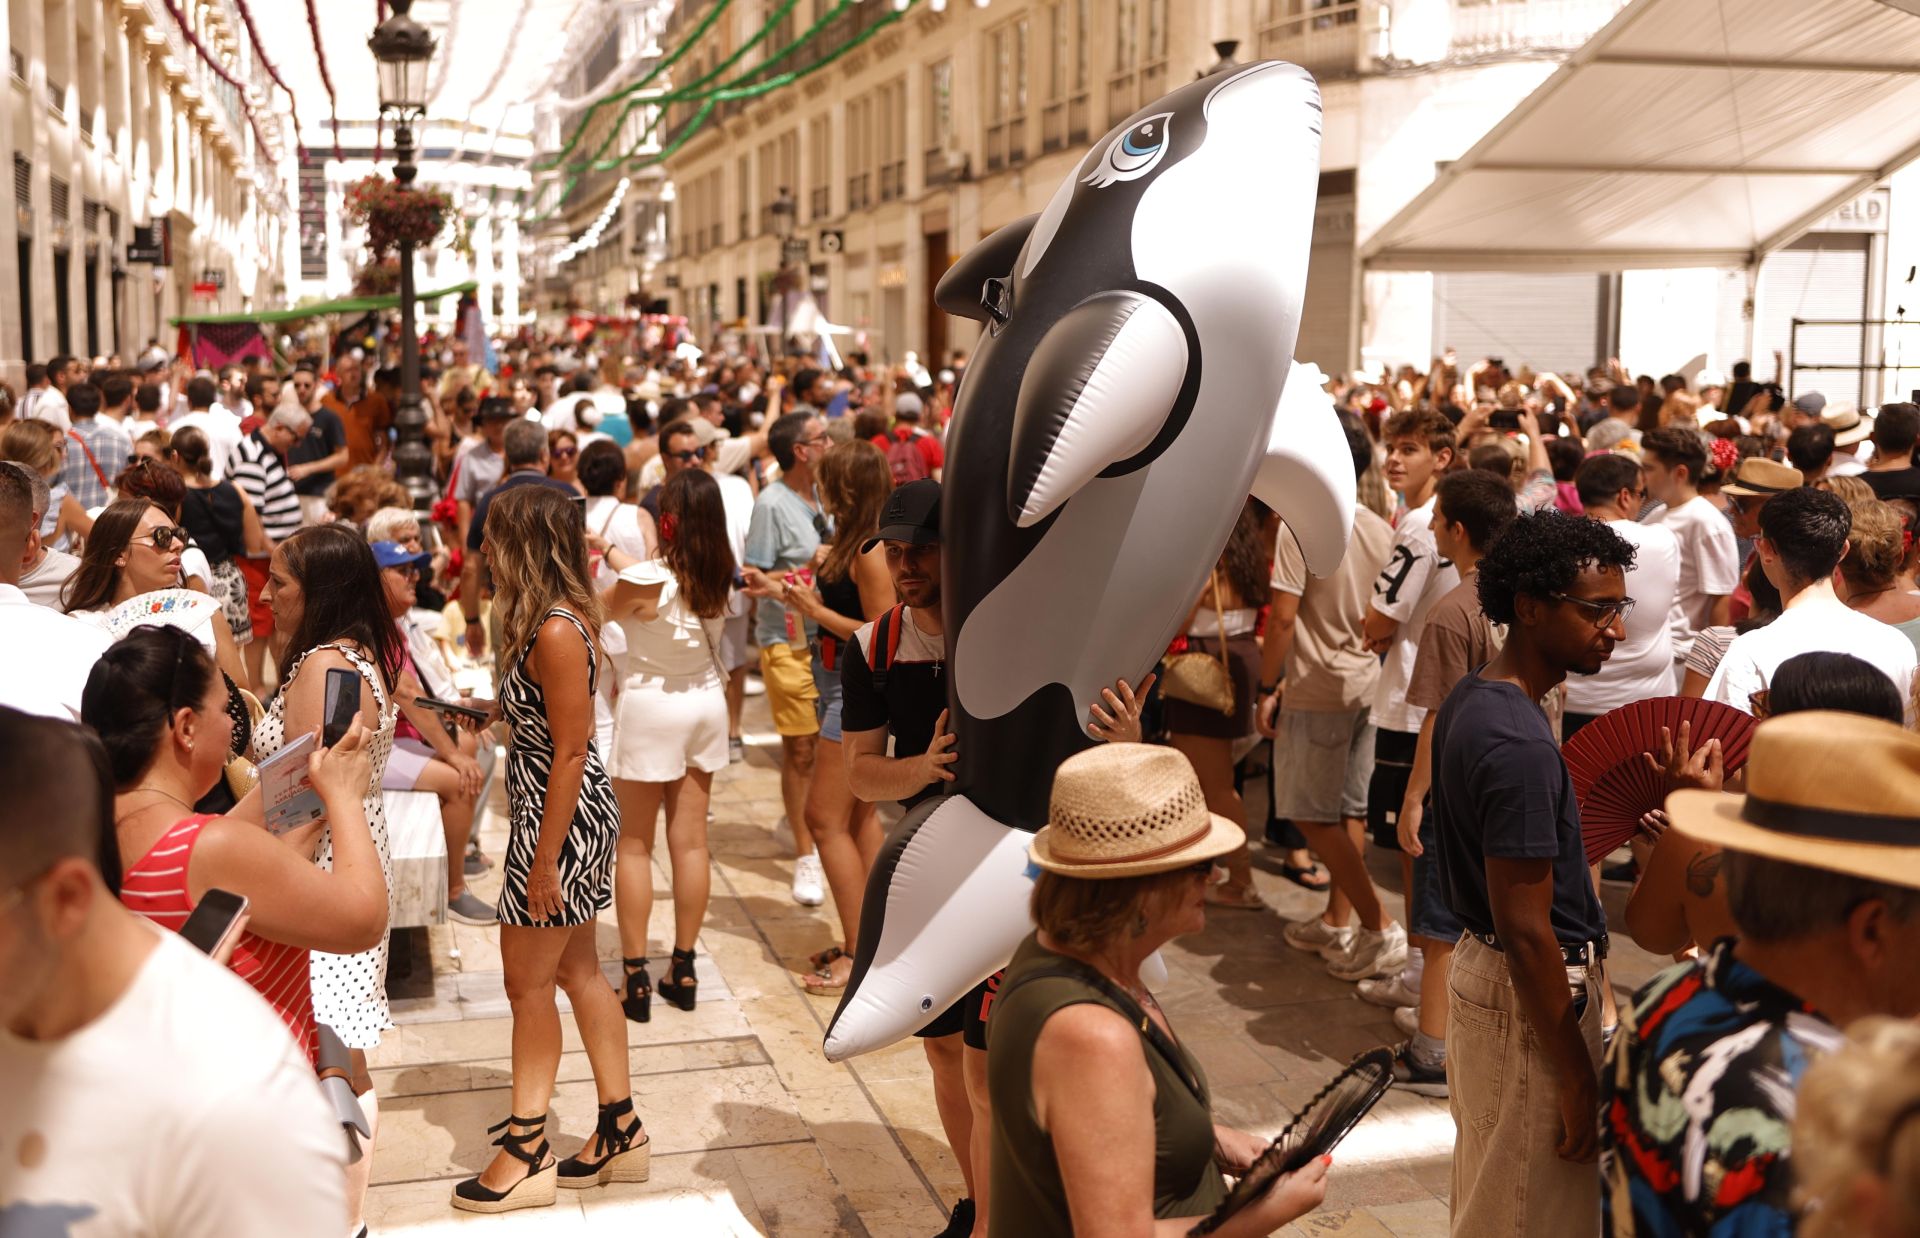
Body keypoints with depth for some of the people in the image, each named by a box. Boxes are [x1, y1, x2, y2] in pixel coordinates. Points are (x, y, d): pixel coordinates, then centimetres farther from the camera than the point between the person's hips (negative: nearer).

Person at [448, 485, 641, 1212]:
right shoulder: (548, 617, 6)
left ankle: (527, 1154, 16)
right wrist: (495, 708, 10)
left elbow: (571, 752, -23)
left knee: (528, 981, 3)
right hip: (554, 812, 10)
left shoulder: (557, 633, -23)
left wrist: (544, 864, -20)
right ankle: (620, 1131, 28)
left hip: (564, 818, -10)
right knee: (576, 970, 17)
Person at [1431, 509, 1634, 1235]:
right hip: (1527, 993, -10)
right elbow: (1525, 929, -26)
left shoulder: (1469, 700, 4)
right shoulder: (1520, 746, -27)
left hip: (1478, 963, 10)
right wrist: (1579, 1078, -19)